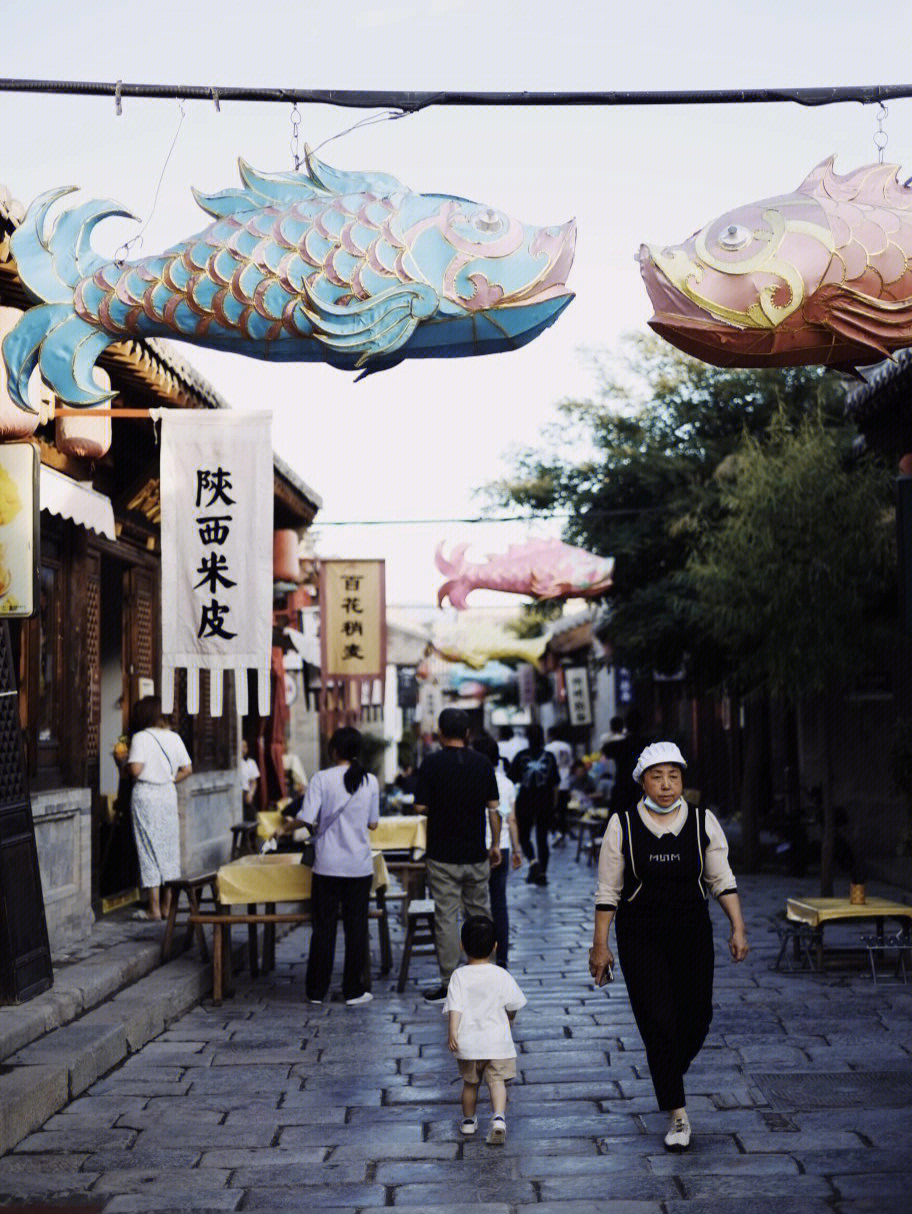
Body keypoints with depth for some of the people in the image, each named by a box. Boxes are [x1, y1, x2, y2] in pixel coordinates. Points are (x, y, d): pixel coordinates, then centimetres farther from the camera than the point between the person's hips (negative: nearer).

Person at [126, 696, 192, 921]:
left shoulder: (141, 738, -10)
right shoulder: (174, 738, 6)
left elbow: (136, 769, -18)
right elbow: (187, 769, 7)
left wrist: (126, 764, 2)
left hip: (145, 795, -5)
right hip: (168, 795, 5)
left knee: (149, 849, -1)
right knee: (170, 847, 11)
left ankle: (154, 909, 1)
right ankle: (167, 905, 16)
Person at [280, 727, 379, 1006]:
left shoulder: (322, 779, -7)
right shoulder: (370, 781, 0)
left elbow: (307, 817, -12)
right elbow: (373, 824, 7)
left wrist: (287, 827, 7)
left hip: (328, 865, -1)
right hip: (360, 866, 1)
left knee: (323, 927, 7)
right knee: (356, 927, 7)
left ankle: (316, 990, 14)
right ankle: (353, 990, 11)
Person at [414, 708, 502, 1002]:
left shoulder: (432, 763, -9)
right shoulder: (482, 763, 1)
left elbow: (420, 807, -9)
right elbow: (493, 808, 3)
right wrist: (496, 845, 11)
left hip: (442, 856, -4)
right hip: (476, 854, 4)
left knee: (446, 919, 0)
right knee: (480, 915, 15)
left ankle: (449, 986, 1)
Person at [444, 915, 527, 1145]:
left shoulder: (459, 976, -5)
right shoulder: (501, 976, -2)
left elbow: (455, 1006, -15)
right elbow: (513, 1005, 7)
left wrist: (452, 1032, -20)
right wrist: (508, 1020, 27)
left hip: (468, 1043, 1)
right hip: (497, 1041, -1)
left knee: (470, 1083, 18)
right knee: (497, 1081, 0)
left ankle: (469, 1120, 33)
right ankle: (498, 1117, -22)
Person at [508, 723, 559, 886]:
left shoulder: (521, 756, -6)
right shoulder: (549, 757, 0)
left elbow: (511, 779, -4)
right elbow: (555, 783, 4)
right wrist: (553, 802, 15)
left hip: (525, 801, -2)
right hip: (545, 803, 2)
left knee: (524, 836, 11)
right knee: (542, 838, 10)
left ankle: (533, 861, -15)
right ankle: (542, 873, 8)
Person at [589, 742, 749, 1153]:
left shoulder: (703, 822, 1)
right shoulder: (622, 825, -4)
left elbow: (723, 881, 6)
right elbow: (608, 892, 0)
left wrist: (738, 927, -5)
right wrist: (600, 944, -2)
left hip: (693, 933, 2)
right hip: (641, 937, -2)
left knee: (697, 1017, 4)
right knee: (658, 1022, -6)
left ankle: (668, 1076, 35)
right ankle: (677, 1115, 4)